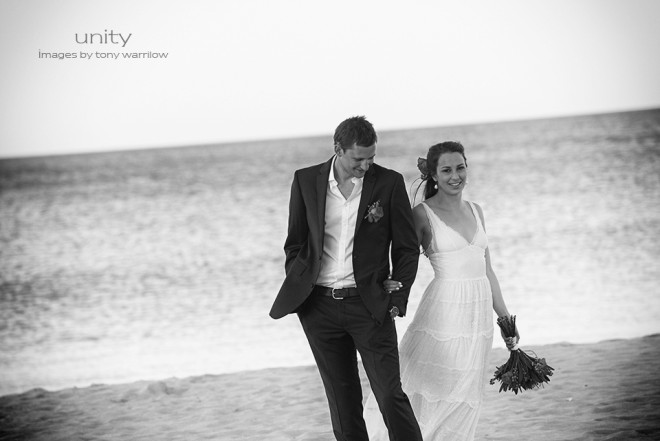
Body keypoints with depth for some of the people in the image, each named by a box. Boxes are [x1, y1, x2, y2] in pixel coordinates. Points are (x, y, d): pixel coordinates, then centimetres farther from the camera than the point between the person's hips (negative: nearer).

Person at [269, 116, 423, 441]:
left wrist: (397, 300, -3)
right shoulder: (306, 181, 3)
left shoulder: (389, 183, -2)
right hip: (320, 305, 2)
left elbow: (406, 248, 3)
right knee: (343, 403, 7)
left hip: (369, 305, -2)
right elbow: (295, 243, 12)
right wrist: (298, 292, 4)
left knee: (391, 396, -7)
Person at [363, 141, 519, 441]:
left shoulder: (475, 211, 13)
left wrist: (505, 318, 14)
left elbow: (487, 270, 16)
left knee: (464, 404, 7)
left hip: (478, 318, 5)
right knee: (428, 396, -3)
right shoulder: (423, 214, -4)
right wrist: (391, 284, -26)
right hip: (443, 313, -5)